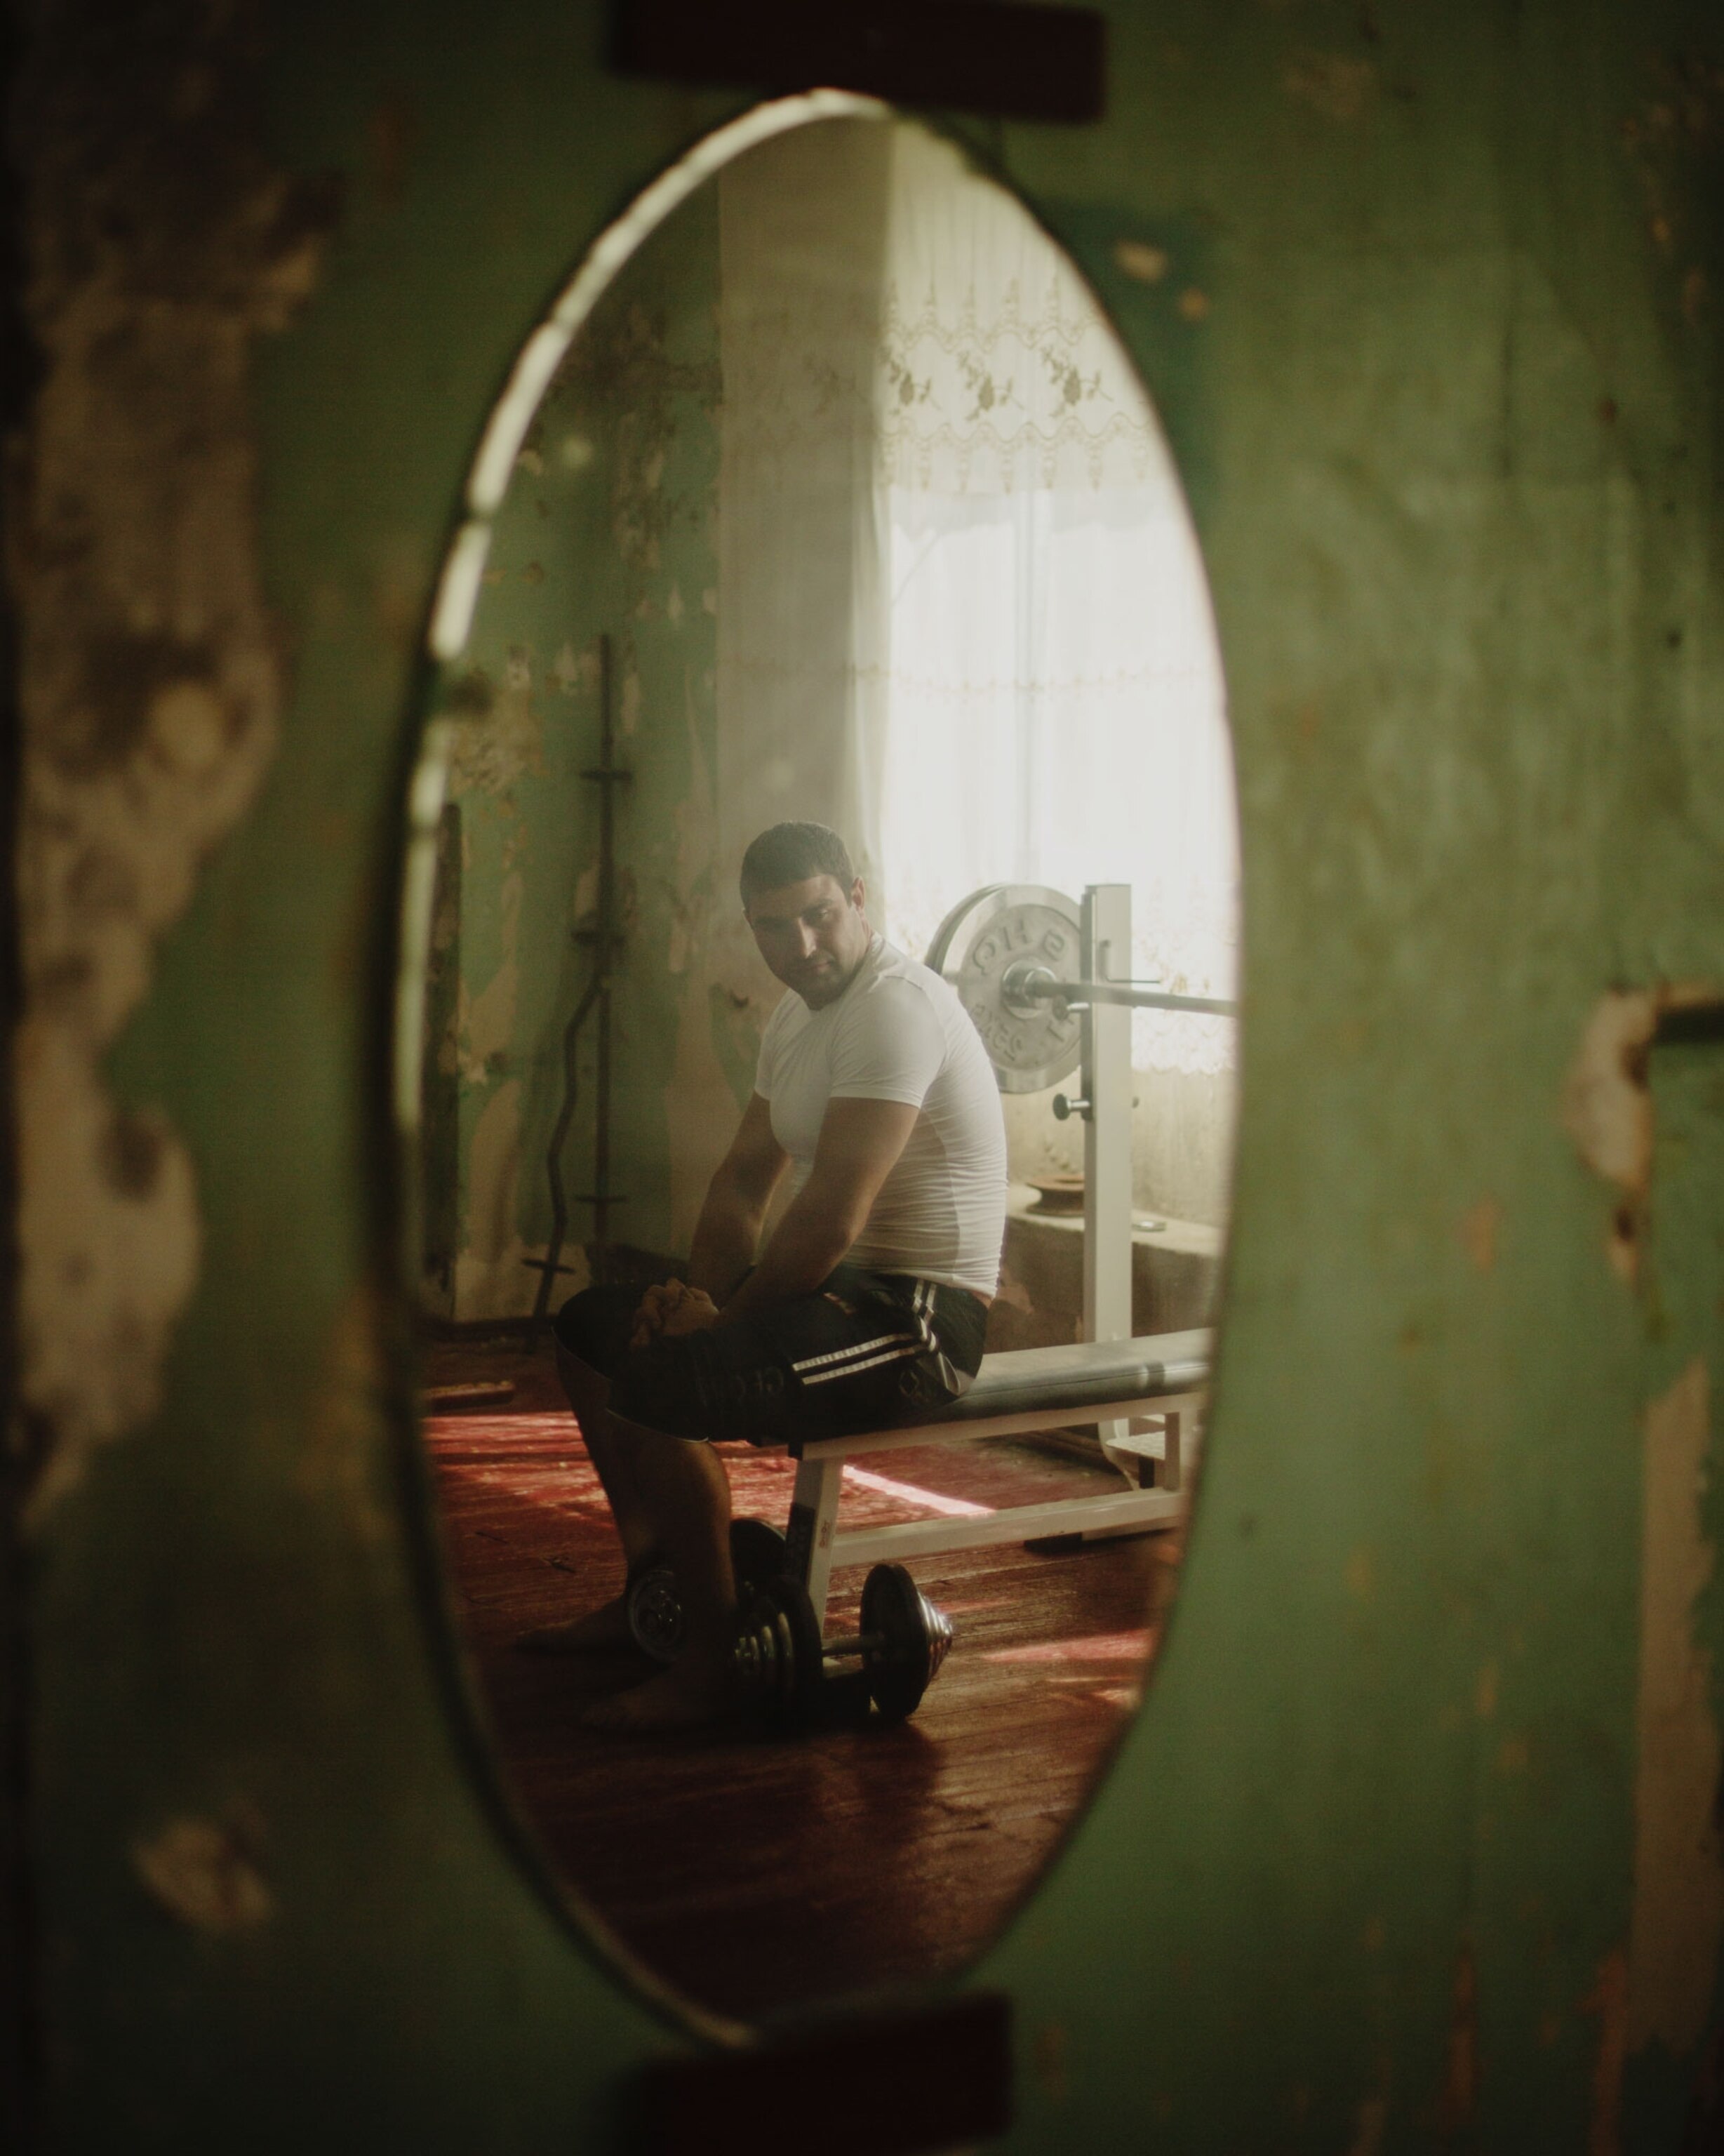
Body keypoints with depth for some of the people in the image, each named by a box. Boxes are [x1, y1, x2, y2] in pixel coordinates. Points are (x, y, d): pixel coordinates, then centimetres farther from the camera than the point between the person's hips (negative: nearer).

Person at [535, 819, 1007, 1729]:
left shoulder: (895, 1008, -21)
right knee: (589, 1325, 17)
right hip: (843, 1285, 11)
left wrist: (726, 1314, -12)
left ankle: (715, 1663, -13)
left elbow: (830, 1221, -26)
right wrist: (702, 1291, 0)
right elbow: (746, 1177, 19)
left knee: (656, 1382, -27)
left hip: (918, 1314, -11)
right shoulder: (798, 1014, 12)